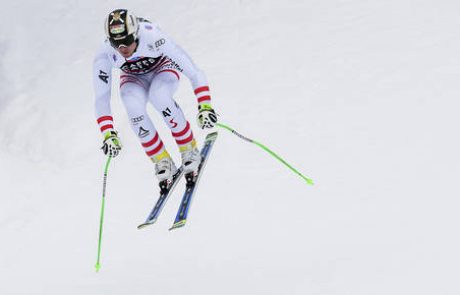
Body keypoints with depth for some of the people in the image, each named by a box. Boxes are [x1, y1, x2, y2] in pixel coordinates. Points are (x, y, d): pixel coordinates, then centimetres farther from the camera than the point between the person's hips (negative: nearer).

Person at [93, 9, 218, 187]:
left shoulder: (152, 37, -40)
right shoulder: (104, 57, -30)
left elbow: (192, 71, -37)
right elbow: (101, 100, -21)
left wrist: (205, 107, -44)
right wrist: (108, 134, -31)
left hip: (163, 67, -2)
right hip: (134, 78, 2)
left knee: (159, 98, -35)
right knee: (134, 107, -31)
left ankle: (189, 150, -13)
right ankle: (162, 161, -12)